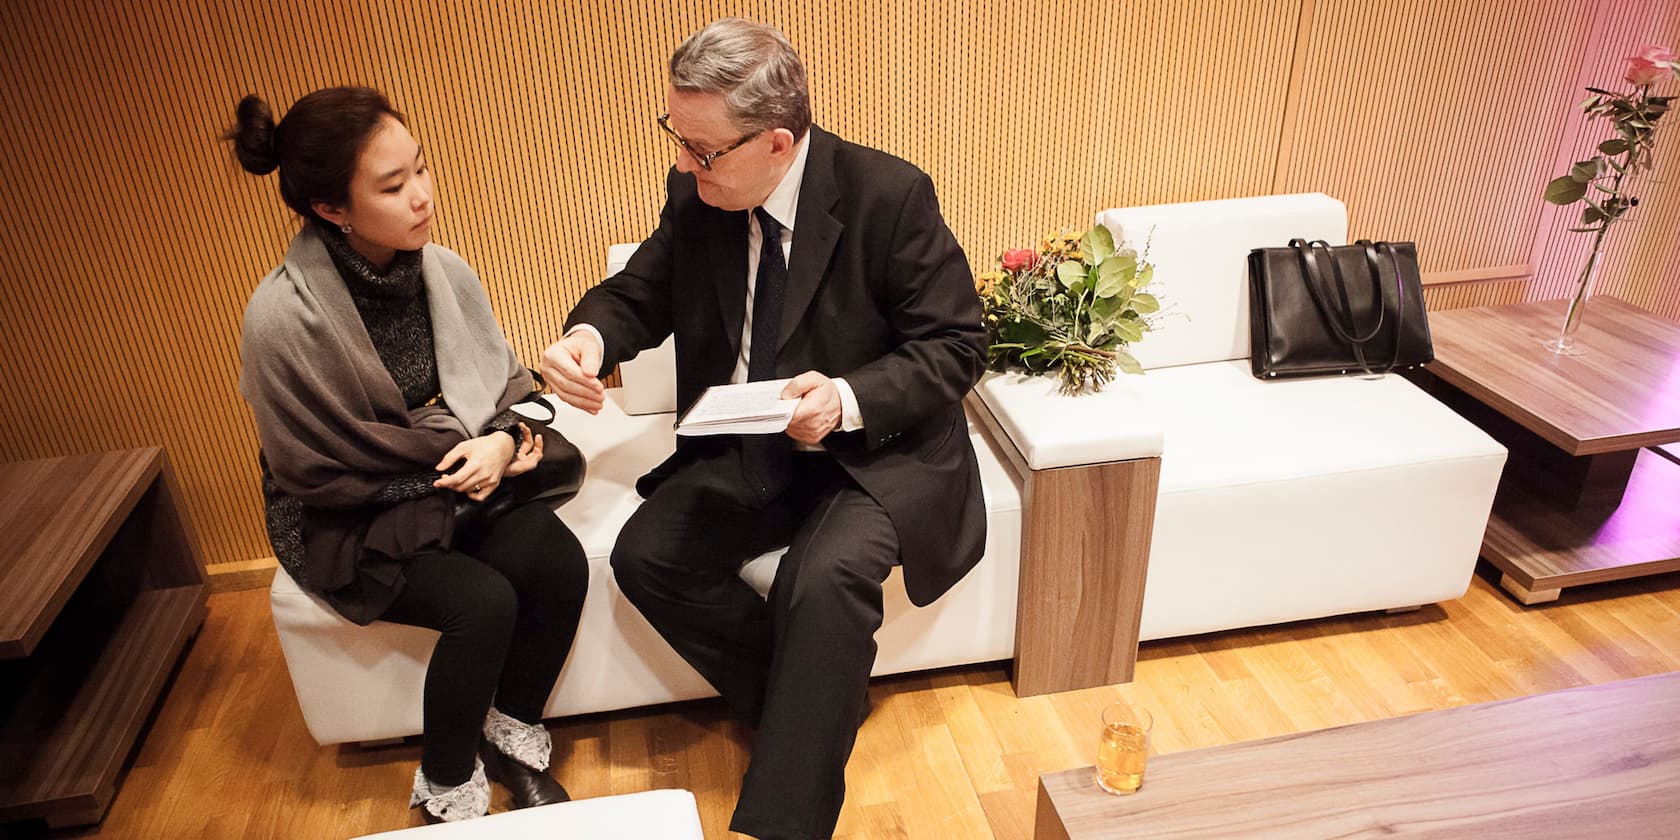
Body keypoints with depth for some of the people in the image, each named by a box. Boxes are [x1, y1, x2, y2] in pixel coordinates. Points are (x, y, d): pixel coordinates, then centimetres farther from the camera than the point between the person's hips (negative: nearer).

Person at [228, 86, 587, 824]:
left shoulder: (441, 270, -10)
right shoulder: (282, 318, -25)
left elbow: (503, 379, 4)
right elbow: (322, 474, -16)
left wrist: (503, 441, -18)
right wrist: (453, 466, -14)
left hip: (459, 479, 5)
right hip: (347, 521, -5)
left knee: (560, 563, -19)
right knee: (484, 602, -25)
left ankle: (512, 737, 7)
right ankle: (447, 791, 3)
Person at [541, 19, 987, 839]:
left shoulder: (890, 195, -18)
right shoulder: (695, 196, -4)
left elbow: (956, 345, -14)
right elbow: (642, 290, 9)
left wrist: (849, 401, -30)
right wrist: (589, 333, -16)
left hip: (877, 452, -5)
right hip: (745, 448, 6)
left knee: (822, 577, -32)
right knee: (645, 555, -14)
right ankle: (815, 704, 4)